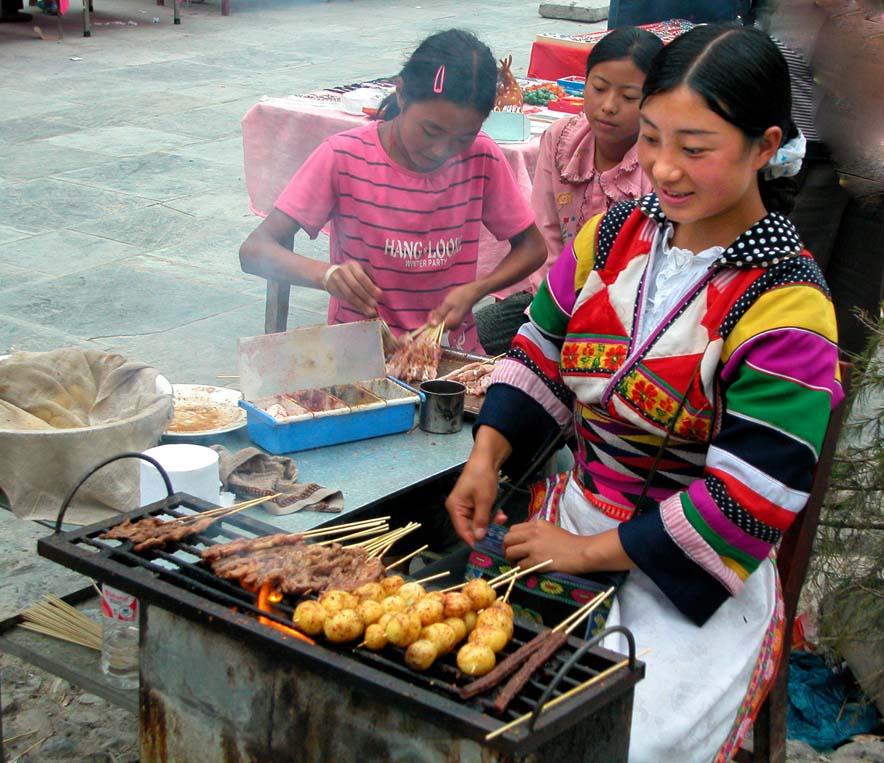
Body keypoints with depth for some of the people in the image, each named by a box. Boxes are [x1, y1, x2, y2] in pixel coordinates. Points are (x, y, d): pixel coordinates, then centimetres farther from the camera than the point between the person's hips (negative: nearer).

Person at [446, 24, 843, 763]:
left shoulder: (785, 305, -18)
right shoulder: (613, 236, 1)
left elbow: (751, 500, -20)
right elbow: (541, 354, 11)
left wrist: (588, 551, -17)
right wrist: (486, 458, -6)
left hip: (690, 572, -5)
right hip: (575, 505, 6)